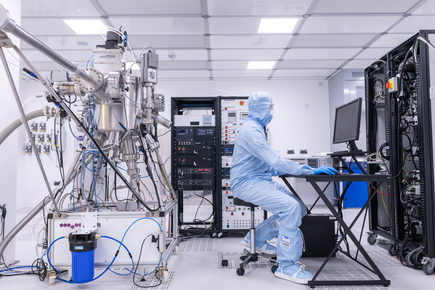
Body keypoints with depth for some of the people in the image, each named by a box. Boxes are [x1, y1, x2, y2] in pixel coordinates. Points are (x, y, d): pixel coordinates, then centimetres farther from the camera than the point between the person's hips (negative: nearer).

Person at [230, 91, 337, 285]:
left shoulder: (256, 128, 15)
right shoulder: (251, 130, -17)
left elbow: (268, 164, 19)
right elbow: (276, 162, -25)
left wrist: (302, 169, 12)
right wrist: (310, 172, -22)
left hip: (259, 180, 10)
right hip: (247, 183, -10)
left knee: (298, 207, 2)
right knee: (290, 207, -25)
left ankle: (257, 239, 17)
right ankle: (286, 265, -16)